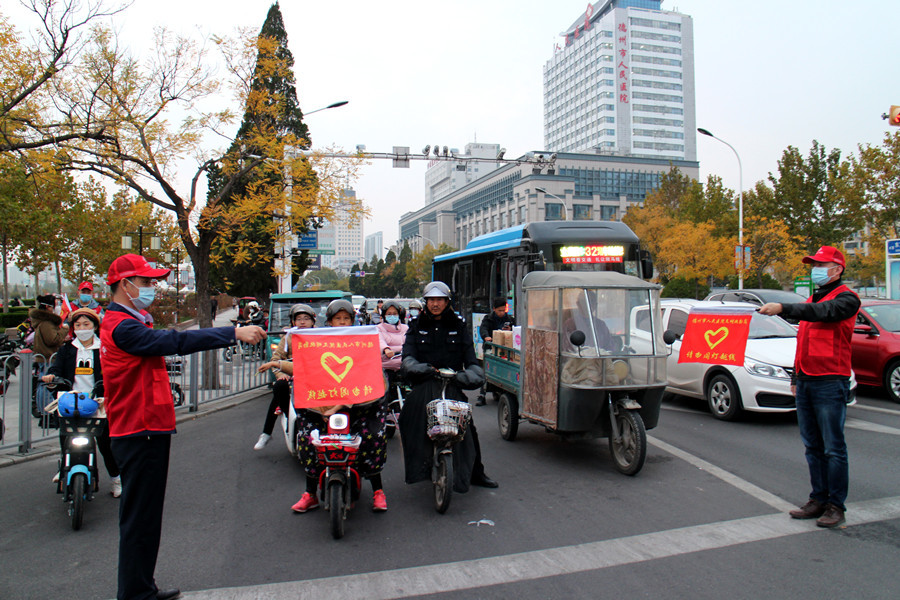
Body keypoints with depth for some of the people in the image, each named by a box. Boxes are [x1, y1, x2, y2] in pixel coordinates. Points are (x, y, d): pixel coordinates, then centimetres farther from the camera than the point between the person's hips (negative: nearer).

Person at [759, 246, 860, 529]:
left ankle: (835, 505, 6)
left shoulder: (846, 298, -4)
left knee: (833, 448, -2)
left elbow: (822, 312, -26)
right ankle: (818, 499, 18)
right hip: (805, 382, 8)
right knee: (813, 447, 10)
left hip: (831, 383, -8)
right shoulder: (811, 300, 20)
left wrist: (783, 309, -36)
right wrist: (796, 377, 22)